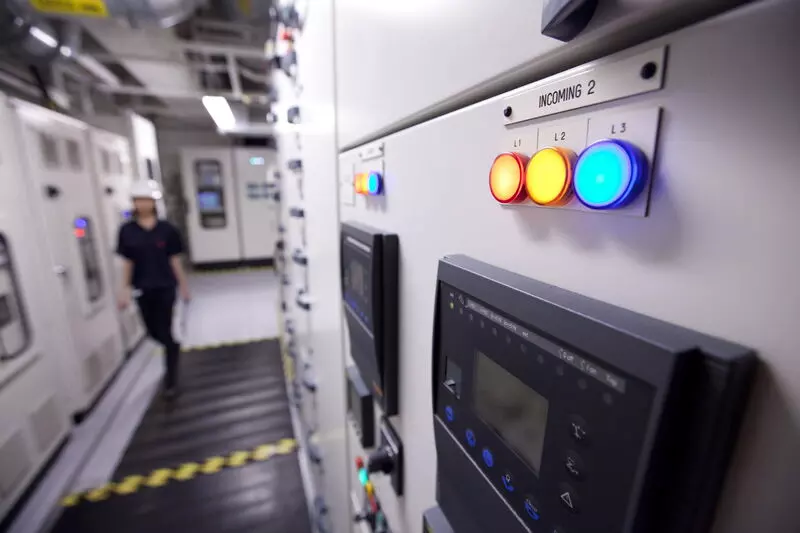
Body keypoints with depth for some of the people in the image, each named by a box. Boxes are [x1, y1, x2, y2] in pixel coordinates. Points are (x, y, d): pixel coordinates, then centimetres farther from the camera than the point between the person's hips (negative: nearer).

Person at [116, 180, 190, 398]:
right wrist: (125, 288, 0)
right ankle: (175, 348, 47)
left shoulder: (166, 228, -5)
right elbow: (127, 262, 4)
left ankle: (171, 379, 16)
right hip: (142, 290, 3)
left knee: (166, 332, 1)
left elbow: (174, 260, -1)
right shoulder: (127, 230, 0)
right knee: (153, 331, 14)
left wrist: (183, 285, 2)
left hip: (165, 287, -3)